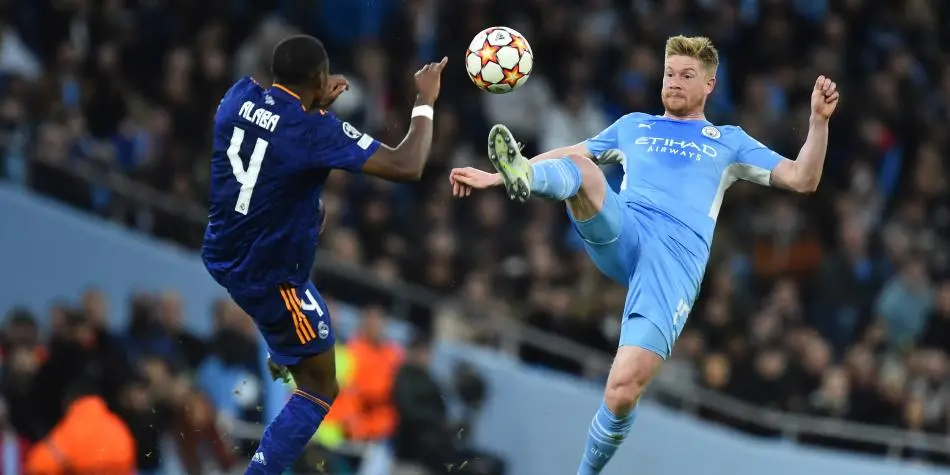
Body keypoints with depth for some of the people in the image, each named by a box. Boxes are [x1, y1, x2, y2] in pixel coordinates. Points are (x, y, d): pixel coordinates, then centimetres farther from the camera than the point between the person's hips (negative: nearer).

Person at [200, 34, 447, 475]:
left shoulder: (239, 96, -7)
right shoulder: (316, 132, -25)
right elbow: (407, 168, -25)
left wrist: (315, 105, 16)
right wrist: (425, 103, -12)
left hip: (221, 254, 7)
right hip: (269, 280, -7)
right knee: (320, 391, 8)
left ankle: (283, 353, 47)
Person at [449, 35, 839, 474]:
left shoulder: (728, 141, 23)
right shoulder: (633, 126, 29)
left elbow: (802, 179, 16)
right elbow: (567, 156, 34)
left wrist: (819, 120, 2)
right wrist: (495, 176, 27)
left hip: (676, 257, -2)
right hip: (620, 236, 2)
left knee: (623, 391, -19)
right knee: (579, 168, -29)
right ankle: (521, 177, -63)